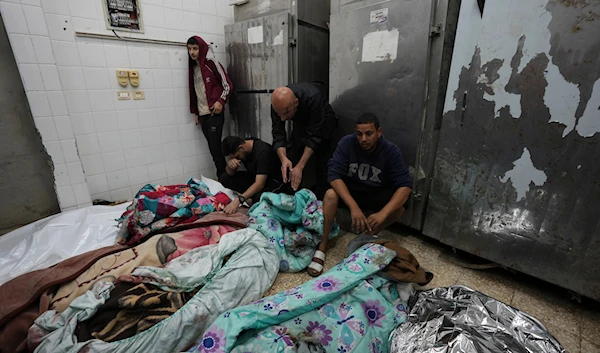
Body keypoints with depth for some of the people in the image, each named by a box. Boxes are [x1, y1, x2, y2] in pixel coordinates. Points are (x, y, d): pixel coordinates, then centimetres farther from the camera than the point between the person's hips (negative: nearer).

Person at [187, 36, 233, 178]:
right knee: (212, 148, 6)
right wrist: (196, 113, 17)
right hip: (202, 115, 6)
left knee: (215, 147, -9)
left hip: (214, 113, -6)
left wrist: (220, 101, -16)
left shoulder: (211, 63, 0)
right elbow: (193, 92, 21)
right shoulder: (193, 68, 18)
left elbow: (227, 85, -4)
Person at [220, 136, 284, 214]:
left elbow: (260, 184, -36)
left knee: (259, 196, -39)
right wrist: (230, 164, -26)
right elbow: (230, 173, -2)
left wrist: (238, 200, -44)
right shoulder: (237, 150, -7)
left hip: (273, 180, -7)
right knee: (224, 178, -8)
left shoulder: (263, 151, -30)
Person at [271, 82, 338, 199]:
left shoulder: (313, 97, -39)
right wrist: (283, 158, -45)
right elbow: (278, 135, -26)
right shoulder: (278, 104, -26)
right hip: (301, 123, 4)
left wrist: (300, 167, -41)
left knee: (322, 166, -14)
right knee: (290, 161, -6)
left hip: (323, 123, -4)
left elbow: (314, 136, -37)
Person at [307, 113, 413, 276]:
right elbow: (334, 175, -29)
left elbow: (405, 185, -24)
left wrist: (382, 213, -40)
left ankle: (368, 235, -3)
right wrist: (354, 207, -41)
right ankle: (321, 247, -21)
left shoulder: (391, 151, -18)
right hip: (349, 190, -1)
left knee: (399, 208, -27)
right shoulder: (346, 143, -20)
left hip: (377, 194, 1)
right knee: (330, 195, -33)